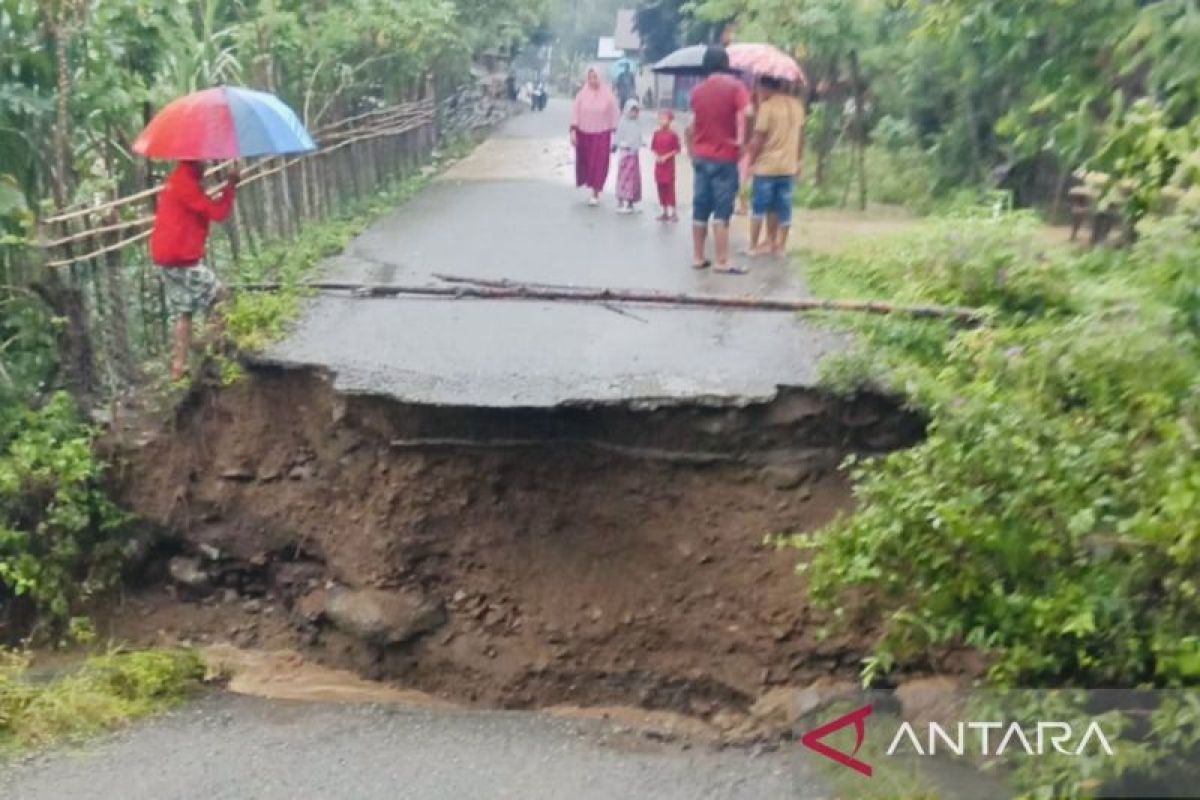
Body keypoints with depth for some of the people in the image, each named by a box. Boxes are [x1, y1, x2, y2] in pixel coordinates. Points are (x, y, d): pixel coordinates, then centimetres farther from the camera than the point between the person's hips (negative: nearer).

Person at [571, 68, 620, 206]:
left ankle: (595, 193, 1)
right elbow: (575, 113, 1)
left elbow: (614, 116, 0)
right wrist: (573, 130, -7)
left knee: (599, 164, -5)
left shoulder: (607, 95, -3)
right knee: (585, 162, 8)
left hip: (601, 134, -2)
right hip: (584, 134, 2)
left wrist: (614, 133, -2)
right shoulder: (582, 94, 1)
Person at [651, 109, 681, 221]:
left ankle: (673, 213, 0)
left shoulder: (673, 134, -10)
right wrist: (656, 156, -7)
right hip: (658, 165, 5)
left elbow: (677, 150, -9)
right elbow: (653, 148, 10)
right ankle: (665, 212, 17)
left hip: (669, 164, -5)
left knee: (670, 187, -5)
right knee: (661, 188, 9)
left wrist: (666, 157, -17)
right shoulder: (656, 134, 5)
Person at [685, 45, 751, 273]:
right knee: (722, 212, -4)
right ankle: (722, 261, -4)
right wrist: (742, 144, -12)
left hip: (701, 157, 5)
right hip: (725, 158, -5)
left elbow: (690, 127, 10)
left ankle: (698, 257, 13)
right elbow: (743, 118, -19)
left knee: (700, 210, 9)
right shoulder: (735, 86, -6)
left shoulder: (698, 90, 9)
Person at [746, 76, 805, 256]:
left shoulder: (767, 106, -12)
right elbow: (800, 136, 12)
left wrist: (751, 160, -2)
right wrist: (798, 160, 20)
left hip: (767, 165, -5)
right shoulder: (796, 105, 6)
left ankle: (754, 245, 7)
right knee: (783, 207, 9)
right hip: (789, 166, 5)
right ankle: (780, 246, 13)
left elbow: (758, 139, -14)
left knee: (760, 206, 5)